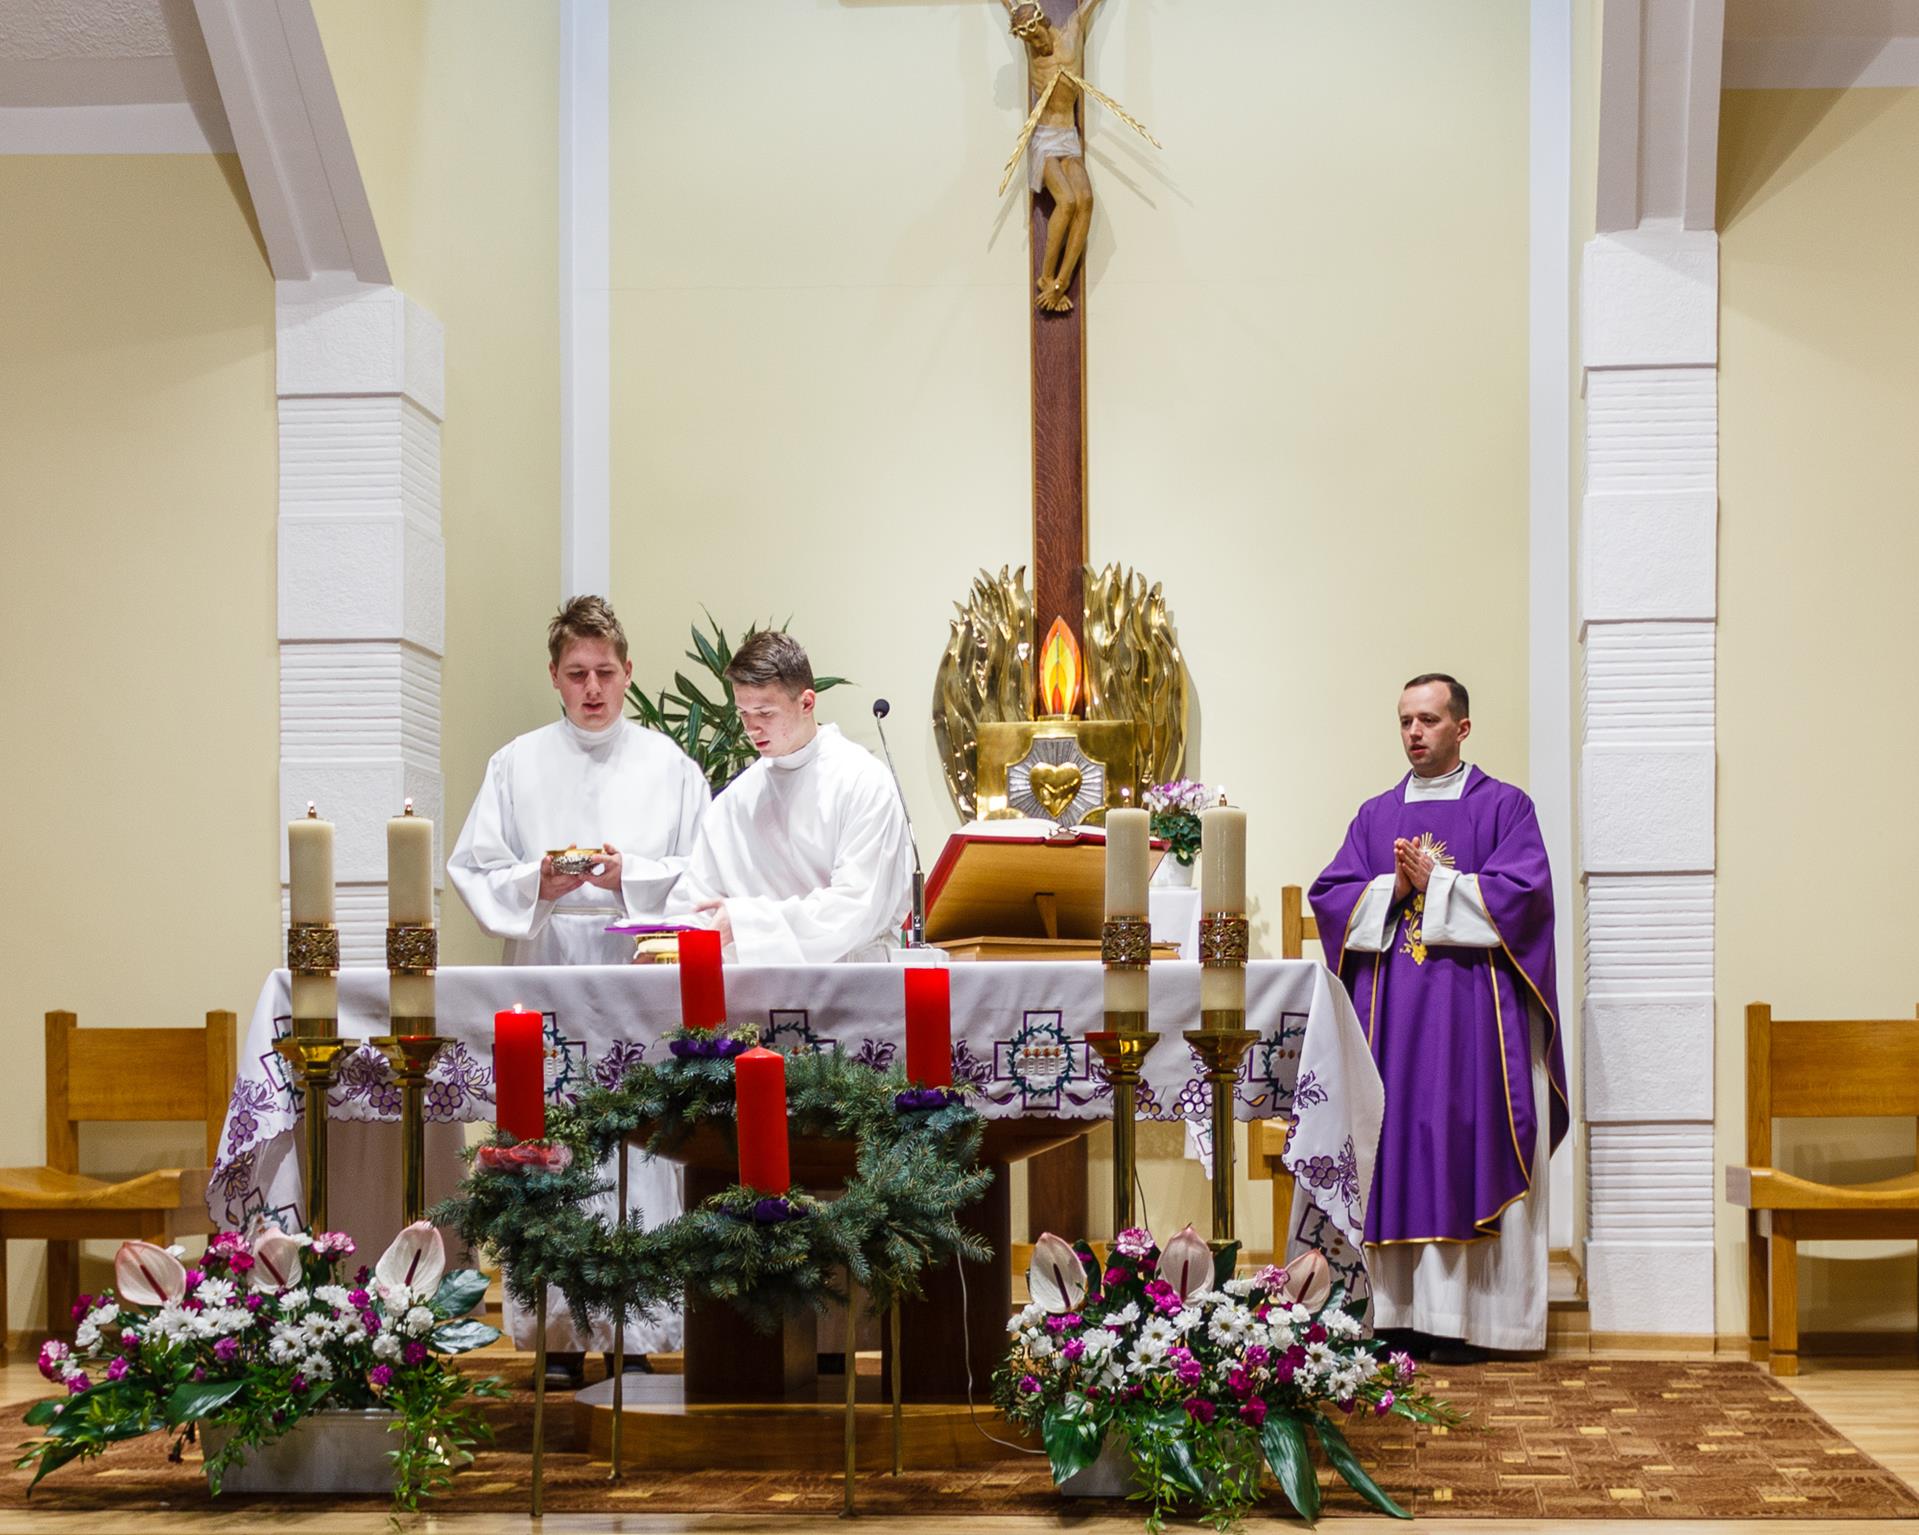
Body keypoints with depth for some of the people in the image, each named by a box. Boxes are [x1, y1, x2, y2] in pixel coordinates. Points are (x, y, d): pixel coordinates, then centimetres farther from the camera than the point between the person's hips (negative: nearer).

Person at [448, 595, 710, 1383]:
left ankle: (635, 1329, 1)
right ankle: (560, 1327, 4)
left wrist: (633, 875, -12)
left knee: (639, 1149, -5)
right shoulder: (517, 765, 9)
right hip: (546, 976, 1)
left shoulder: (667, 766, 8)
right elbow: (473, 872, 7)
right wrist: (535, 882, -11)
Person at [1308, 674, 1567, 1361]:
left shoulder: (1504, 807, 5)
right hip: (1388, 1010, 4)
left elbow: (1522, 891, -9)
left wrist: (1434, 884, -10)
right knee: (1393, 1149, -1)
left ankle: (1457, 1316, -5)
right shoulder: (1375, 815, 16)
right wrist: (1391, 890, -9)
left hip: (1472, 1010, -4)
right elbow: (1328, 894, 7)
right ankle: (1396, 1310, 2)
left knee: (1462, 1144, -7)